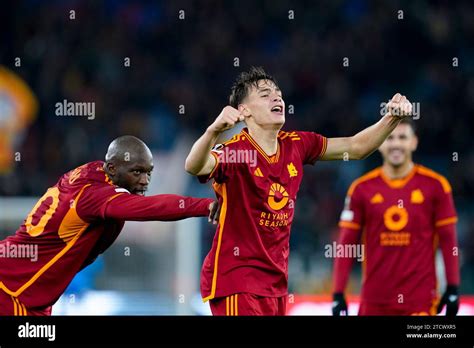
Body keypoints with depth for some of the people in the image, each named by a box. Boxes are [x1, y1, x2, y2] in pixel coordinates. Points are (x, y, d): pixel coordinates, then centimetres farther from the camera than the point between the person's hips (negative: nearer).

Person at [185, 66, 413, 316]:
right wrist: (213, 131, -56)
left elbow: (355, 147, 13)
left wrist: (391, 119, -2)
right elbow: (194, 166, -36)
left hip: (276, 282, 7)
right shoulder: (234, 151, -16)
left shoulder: (296, 145, 4)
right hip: (235, 281, -7)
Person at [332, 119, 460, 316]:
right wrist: (338, 295, 0)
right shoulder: (362, 188, 3)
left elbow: (448, 240, 3)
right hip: (375, 299, 2)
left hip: (421, 299, -2)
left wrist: (453, 289, -1)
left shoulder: (435, 185, 1)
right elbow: (346, 244, 4)